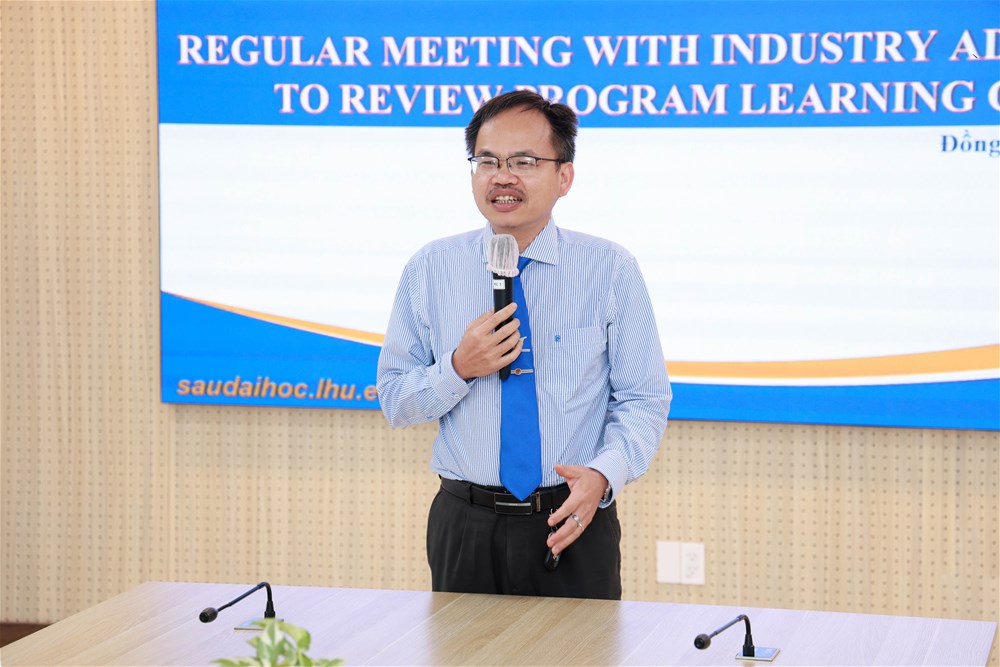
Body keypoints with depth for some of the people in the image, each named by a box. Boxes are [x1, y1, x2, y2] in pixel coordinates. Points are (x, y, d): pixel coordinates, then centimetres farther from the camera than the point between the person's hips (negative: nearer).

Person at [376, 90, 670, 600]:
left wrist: (604, 475, -22)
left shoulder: (611, 270, -2)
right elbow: (394, 401, 3)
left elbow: (644, 400, -4)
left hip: (573, 529, -1)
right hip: (464, 527, 1)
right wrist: (459, 369, -16)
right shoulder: (430, 270, 1)